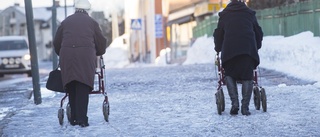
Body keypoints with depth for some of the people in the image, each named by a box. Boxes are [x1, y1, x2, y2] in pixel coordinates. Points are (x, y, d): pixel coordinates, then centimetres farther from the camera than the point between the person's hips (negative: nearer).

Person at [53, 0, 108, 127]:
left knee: (71, 89, 9)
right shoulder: (91, 22, 13)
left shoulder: (66, 22, 18)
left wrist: (62, 54, 36)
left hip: (67, 56, 2)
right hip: (86, 56, -2)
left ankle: (74, 119, 10)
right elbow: (101, 42, 14)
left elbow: (56, 43, 20)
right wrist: (99, 52, 33)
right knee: (83, 88, -3)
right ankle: (82, 119, -9)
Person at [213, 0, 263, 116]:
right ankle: (245, 107, -3)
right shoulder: (250, 13, 19)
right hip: (249, 49, 0)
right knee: (247, 77, 5)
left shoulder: (224, 14, 18)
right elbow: (258, 32, 24)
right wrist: (257, 47, 38)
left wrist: (218, 48, 34)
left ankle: (234, 103, -4)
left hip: (229, 50, 0)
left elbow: (218, 34, 19)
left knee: (230, 75, 12)